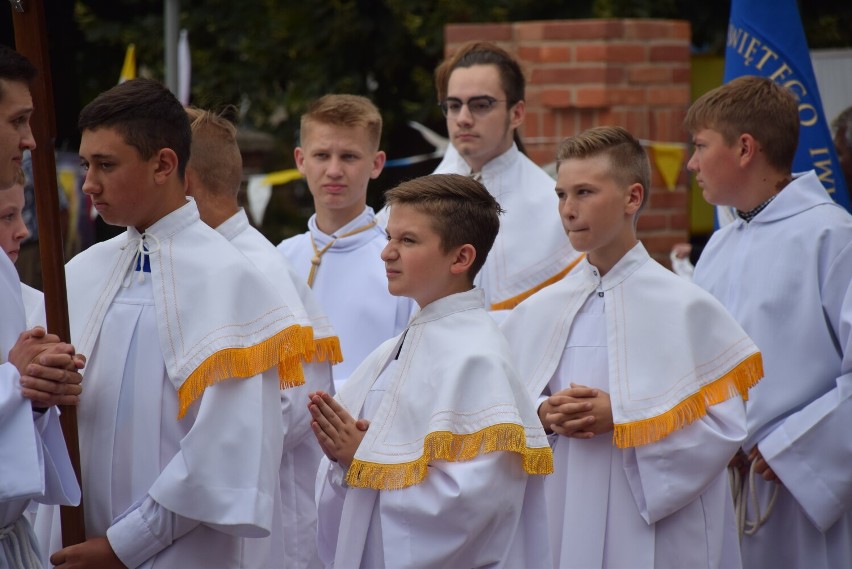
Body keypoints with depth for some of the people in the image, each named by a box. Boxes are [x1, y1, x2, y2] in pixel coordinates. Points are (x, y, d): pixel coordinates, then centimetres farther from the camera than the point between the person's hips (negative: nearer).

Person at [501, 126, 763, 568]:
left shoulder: (684, 308, -5)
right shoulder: (538, 312, 8)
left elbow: (724, 425, -10)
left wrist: (620, 418, -16)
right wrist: (543, 416, -10)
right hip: (562, 519, 3)